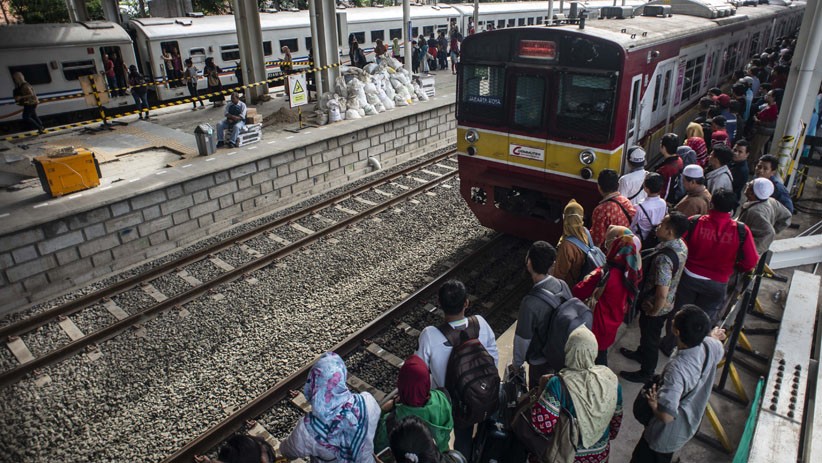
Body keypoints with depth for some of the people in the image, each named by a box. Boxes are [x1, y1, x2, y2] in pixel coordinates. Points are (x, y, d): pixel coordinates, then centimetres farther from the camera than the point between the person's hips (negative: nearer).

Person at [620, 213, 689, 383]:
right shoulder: (681, 245, -8)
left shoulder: (664, 257, -37)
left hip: (655, 306, -8)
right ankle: (641, 353, 57)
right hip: (668, 303, 8)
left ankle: (646, 373, 37)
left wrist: (653, 312, -17)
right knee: (648, 333, 31)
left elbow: (662, 294, -36)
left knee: (650, 337, 15)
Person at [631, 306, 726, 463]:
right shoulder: (711, 346, -19)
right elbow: (719, 350, 8)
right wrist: (713, 337, 28)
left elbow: (666, 416, -43)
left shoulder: (677, 369, -42)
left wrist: (653, 404, -22)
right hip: (688, 426, 7)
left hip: (667, 435, -7)